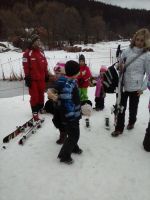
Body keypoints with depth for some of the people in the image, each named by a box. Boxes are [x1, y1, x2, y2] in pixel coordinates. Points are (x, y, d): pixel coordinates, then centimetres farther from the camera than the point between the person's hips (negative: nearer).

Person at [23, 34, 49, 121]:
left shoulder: (41, 53, 13)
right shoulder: (27, 53, -5)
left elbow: (45, 65, 18)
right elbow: (26, 66, -8)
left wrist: (47, 75, 17)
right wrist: (27, 77, -11)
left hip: (41, 78, 5)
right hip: (33, 78, -5)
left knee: (41, 94, 12)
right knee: (34, 96, -2)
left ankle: (41, 108, 29)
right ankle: (35, 112, 6)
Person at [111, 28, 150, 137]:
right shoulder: (127, 51, 0)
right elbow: (120, 65, 11)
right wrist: (120, 67, -12)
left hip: (135, 87, -2)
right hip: (123, 85, 2)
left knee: (133, 108, 16)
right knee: (121, 107, 8)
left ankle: (131, 122, 44)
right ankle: (119, 128, 22)